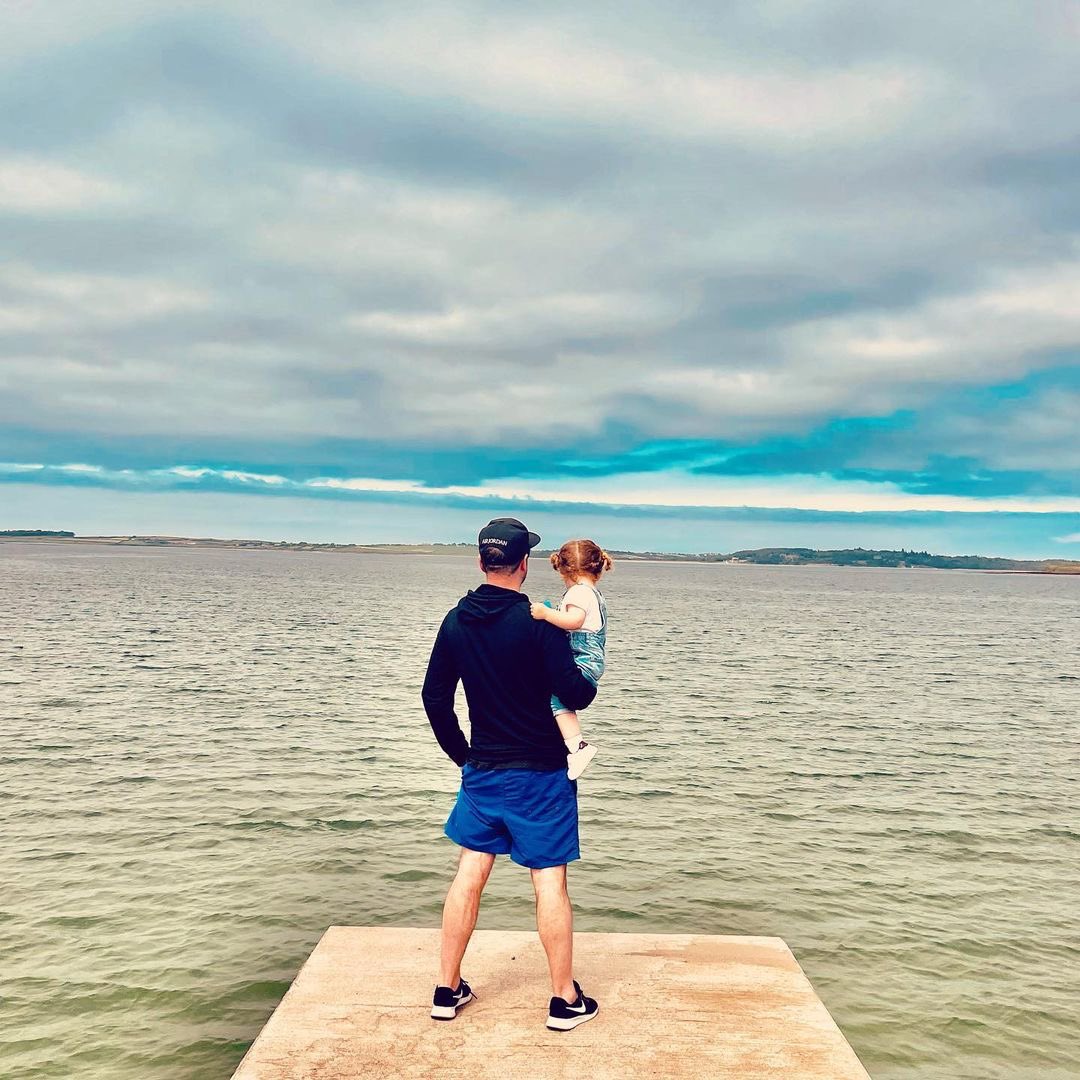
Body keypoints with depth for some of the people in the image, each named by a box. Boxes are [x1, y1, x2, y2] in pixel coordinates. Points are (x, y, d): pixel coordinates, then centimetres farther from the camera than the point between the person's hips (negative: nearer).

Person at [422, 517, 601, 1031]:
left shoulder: (456, 621, 1)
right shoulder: (537, 621, -16)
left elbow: (435, 699, 6)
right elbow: (572, 694, -17)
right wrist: (590, 684, 6)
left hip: (481, 770, 5)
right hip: (540, 774, -5)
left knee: (469, 872, 13)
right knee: (549, 881, 4)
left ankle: (448, 990, 21)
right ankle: (565, 999, 15)